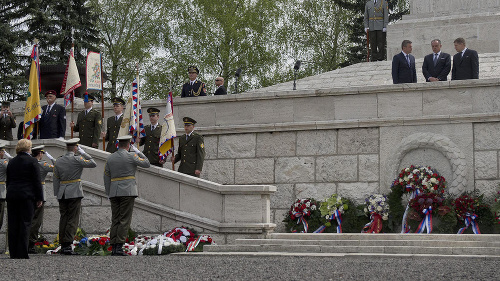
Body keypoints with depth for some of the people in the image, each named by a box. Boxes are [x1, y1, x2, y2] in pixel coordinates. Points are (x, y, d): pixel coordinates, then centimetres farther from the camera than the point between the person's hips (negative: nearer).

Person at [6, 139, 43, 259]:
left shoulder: (11, 162, 12)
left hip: (11, 195, 5)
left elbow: (8, 181, 16)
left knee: (13, 225, 8)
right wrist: (39, 198, -3)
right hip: (27, 195, -5)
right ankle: (22, 254, -6)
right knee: (25, 224, -3)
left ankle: (13, 253, 10)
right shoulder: (32, 161, -5)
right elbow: (37, 181, -7)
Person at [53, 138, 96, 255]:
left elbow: (56, 179, 10)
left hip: (62, 194, 5)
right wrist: (83, 153, 2)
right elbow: (93, 164, -3)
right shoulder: (77, 160, -8)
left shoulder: (58, 161, 8)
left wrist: (57, 195, 15)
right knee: (73, 219, -4)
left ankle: (62, 245, 11)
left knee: (63, 218, 10)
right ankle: (67, 245, -11)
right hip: (74, 193, -5)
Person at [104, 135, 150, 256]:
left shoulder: (110, 158, 10)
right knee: (124, 220, -5)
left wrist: (108, 194, 18)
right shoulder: (131, 156, -5)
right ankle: (119, 247, -11)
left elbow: (106, 177, 11)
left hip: (114, 192, 5)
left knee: (115, 220, 7)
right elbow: (146, 163, 5)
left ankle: (113, 247, 4)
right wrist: (138, 152, 12)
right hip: (127, 191, -5)